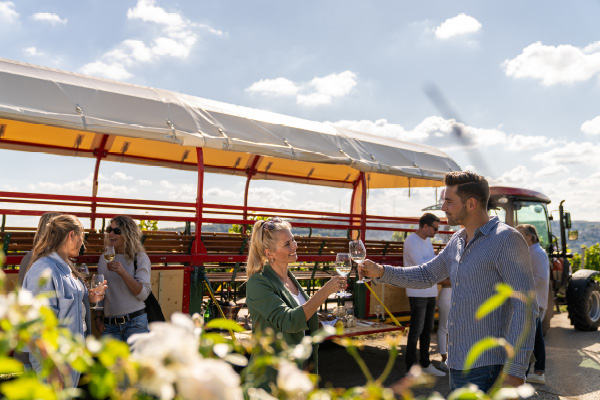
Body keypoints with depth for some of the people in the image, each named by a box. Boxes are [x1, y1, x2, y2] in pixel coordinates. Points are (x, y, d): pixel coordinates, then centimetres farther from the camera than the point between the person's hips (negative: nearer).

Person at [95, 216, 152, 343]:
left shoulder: (140, 257, -3)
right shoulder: (104, 258, 11)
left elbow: (143, 294, -12)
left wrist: (123, 273, -22)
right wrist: (98, 317, 7)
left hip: (135, 322, -4)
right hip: (109, 324, 4)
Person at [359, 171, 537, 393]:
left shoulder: (506, 239, -14)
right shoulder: (457, 240, 11)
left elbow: (524, 306, -18)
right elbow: (427, 274, 23)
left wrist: (516, 370, -22)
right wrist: (382, 272, 12)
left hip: (485, 368, -8)